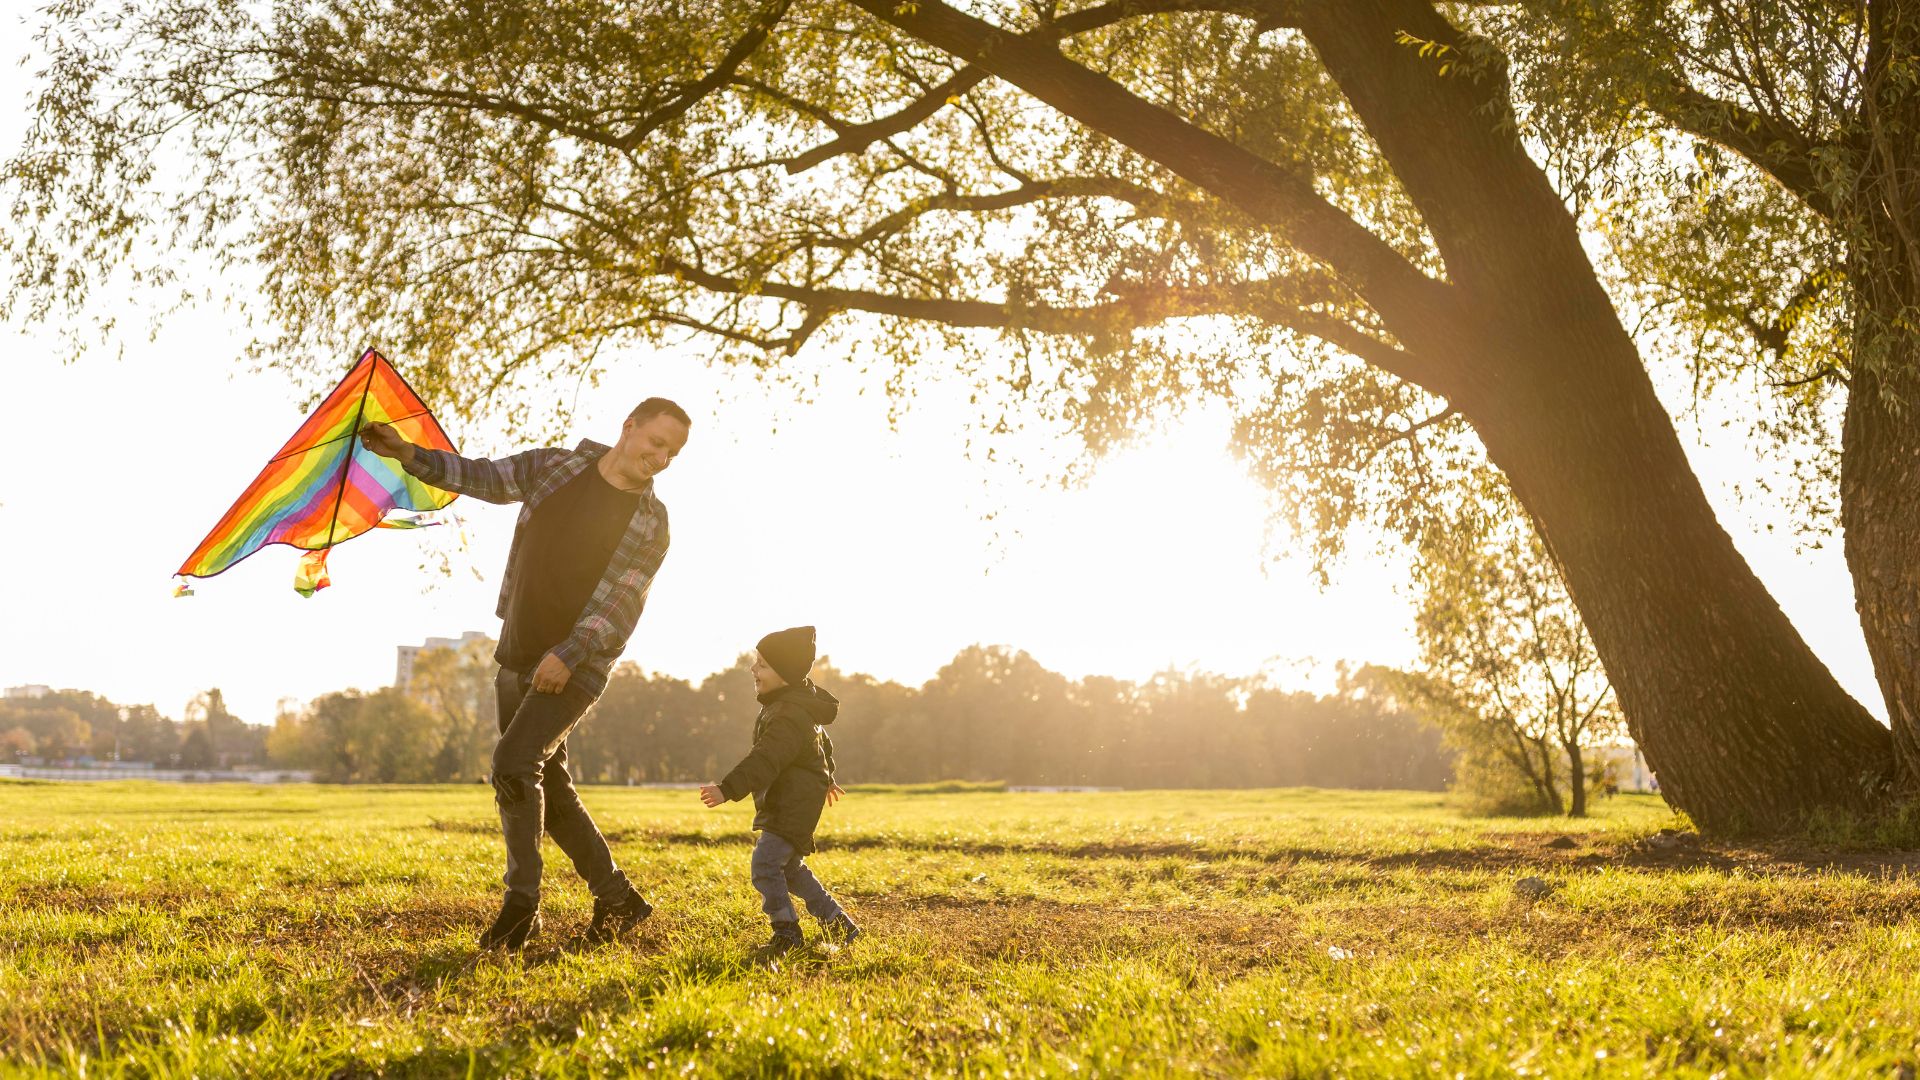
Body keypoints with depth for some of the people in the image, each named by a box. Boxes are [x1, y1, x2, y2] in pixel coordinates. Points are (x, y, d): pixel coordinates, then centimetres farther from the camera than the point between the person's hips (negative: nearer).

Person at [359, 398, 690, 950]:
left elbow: (621, 604, -13)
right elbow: (483, 477, -1)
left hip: (575, 669, -5)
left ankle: (522, 904, -9)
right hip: (517, 657, 5)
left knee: (513, 763, -21)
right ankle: (617, 898, 21)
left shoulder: (652, 523, -6)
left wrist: (567, 655, -24)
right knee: (547, 783, 10)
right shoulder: (554, 467, 4)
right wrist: (409, 455, -15)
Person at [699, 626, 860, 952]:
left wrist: (728, 790, -42)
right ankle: (839, 922, 24)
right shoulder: (799, 703, 13)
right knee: (790, 868, 18)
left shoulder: (789, 716, -22)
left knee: (765, 864, -14)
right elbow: (822, 742, 29)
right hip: (786, 803, 11)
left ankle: (787, 932, -5)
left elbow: (764, 760, -34)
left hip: (793, 806, -11)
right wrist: (825, 776, 44)